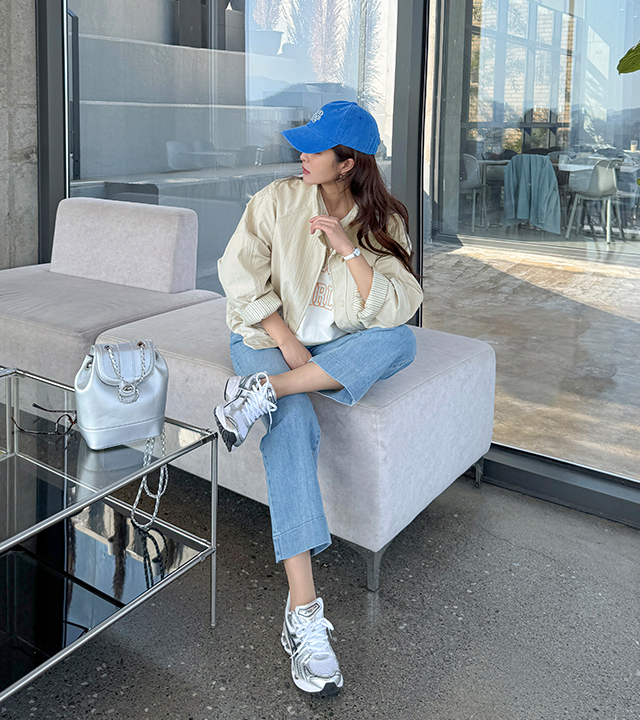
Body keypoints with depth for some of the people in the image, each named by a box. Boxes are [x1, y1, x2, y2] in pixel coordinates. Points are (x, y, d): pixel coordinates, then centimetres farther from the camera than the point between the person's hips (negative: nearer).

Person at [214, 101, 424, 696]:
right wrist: (287, 340, -17)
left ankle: (265, 392, -32)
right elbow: (239, 275, -8)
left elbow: (394, 309, -13)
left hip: (336, 345, 2)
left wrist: (349, 247, -21)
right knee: (293, 426, -32)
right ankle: (302, 613, -36)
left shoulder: (382, 222, -2)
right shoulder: (277, 200, -4)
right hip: (269, 335, -2)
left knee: (400, 340, -30)